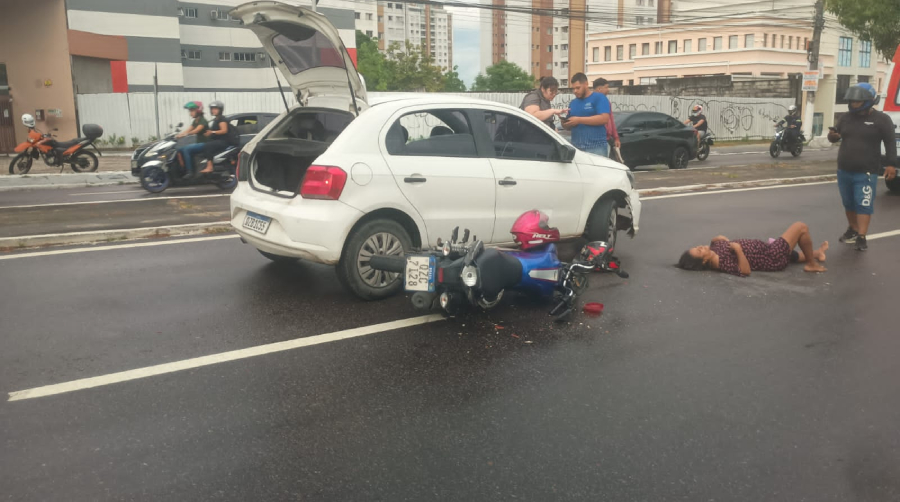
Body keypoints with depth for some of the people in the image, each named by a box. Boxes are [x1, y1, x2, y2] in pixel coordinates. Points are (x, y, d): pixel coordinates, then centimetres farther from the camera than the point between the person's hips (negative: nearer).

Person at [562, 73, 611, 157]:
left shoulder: (599, 98, 1)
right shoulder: (573, 103, 19)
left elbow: (604, 118, -14)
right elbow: (568, 127, 24)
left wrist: (579, 120, -14)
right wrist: (565, 123, -2)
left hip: (596, 147, -5)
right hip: (576, 148, 5)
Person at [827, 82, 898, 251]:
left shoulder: (881, 119, -4)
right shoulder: (846, 118, 9)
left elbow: (890, 143, -4)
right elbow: (836, 137, 17)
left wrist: (891, 164, -14)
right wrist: (832, 136, -8)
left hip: (866, 173, -5)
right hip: (844, 171, 5)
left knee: (864, 205, -6)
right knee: (849, 204, 14)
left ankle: (861, 237, -5)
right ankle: (853, 229, 30)